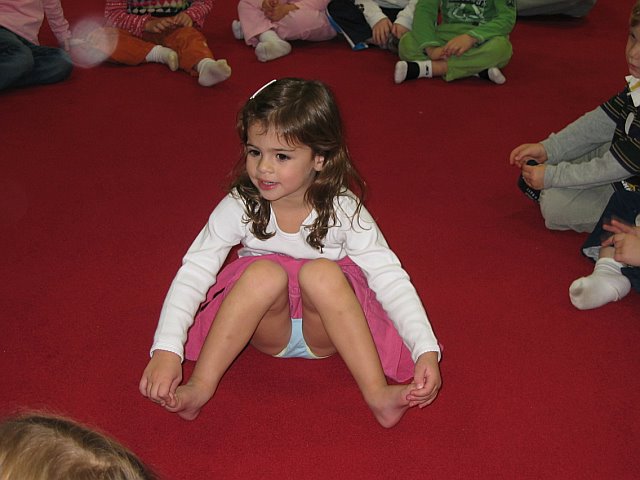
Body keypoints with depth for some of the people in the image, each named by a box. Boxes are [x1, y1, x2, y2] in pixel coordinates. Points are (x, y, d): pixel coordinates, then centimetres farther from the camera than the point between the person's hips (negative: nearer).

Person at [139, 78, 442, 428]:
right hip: (268, 329, 1)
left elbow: (390, 278, -17)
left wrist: (426, 351, -29)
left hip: (325, 332, 0)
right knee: (264, 273, -33)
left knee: (322, 272, -34)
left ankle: (378, 393, -31)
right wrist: (166, 349, -31)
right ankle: (199, 389, -27)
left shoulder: (342, 211, -14)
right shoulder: (240, 207, -13)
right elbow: (193, 272, -18)